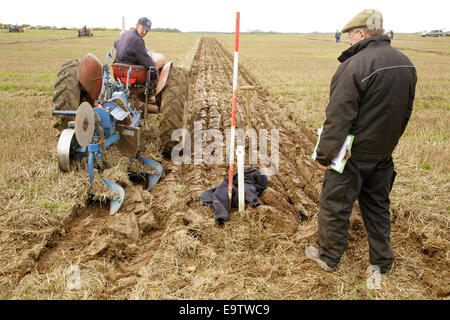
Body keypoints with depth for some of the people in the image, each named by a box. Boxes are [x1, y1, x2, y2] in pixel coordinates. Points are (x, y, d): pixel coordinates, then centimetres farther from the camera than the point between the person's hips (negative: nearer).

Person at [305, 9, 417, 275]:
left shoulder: (354, 66, -21)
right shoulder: (406, 64, 5)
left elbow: (338, 117, -23)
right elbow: (406, 112, 13)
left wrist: (324, 155, -16)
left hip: (353, 156, -7)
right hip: (383, 154, 8)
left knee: (335, 206, 9)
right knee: (378, 206, 20)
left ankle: (329, 257, 26)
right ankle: (383, 262, 33)